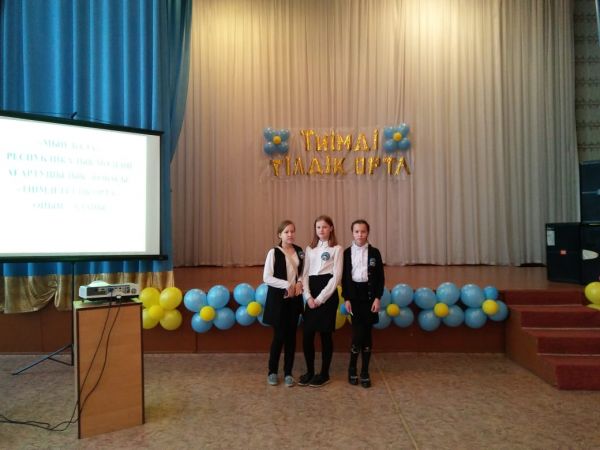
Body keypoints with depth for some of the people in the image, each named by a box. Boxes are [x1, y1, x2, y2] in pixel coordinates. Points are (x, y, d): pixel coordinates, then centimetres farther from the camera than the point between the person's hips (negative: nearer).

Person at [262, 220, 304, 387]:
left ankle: (288, 373, 20)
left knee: (291, 335, 8)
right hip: (278, 298, -4)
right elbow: (267, 277, -13)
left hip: (295, 298, 4)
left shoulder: (299, 251, 4)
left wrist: (299, 282, -7)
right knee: (279, 336, 1)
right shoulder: (274, 252, -10)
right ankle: (272, 372, 20)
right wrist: (287, 285, -19)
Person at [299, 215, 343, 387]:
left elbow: (336, 276, -7)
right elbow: (305, 274, 8)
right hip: (311, 293, 4)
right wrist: (308, 296, -6)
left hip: (328, 292, -4)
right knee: (307, 334, 3)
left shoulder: (336, 248, -1)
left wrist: (321, 298, -12)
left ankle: (324, 373, 16)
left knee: (326, 334, 3)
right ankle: (309, 371, 20)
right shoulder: (310, 249, 13)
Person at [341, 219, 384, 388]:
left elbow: (380, 277, 2)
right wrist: (346, 299, -4)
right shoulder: (347, 252, 2)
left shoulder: (374, 252, 2)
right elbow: (344, 277, 2)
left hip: (369, 294, 1)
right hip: (354, 294, -1)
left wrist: (377, 298, -5)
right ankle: (352, 368, 13)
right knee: (358, 332, -6)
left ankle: (365, 371, 14)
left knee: (366, 333, 4)